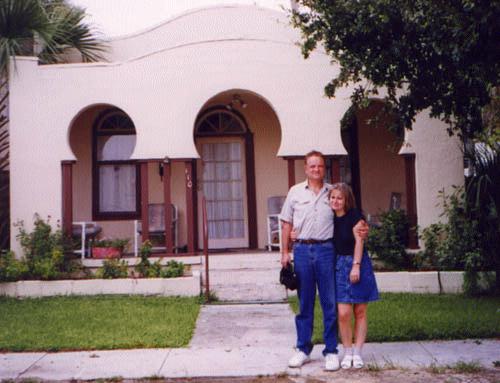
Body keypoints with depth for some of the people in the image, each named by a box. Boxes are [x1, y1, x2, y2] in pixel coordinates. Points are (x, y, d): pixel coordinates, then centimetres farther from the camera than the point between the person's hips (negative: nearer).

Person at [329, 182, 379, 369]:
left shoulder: (354, 215, -5)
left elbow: (359, 240, -8)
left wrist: (356, 266, -15)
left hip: (358, 264, -2)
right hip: (340, 266, 2)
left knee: (360, 312, 3)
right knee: (343, 313, -7)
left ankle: (357, 353, 12)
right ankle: (347, 353, 7)